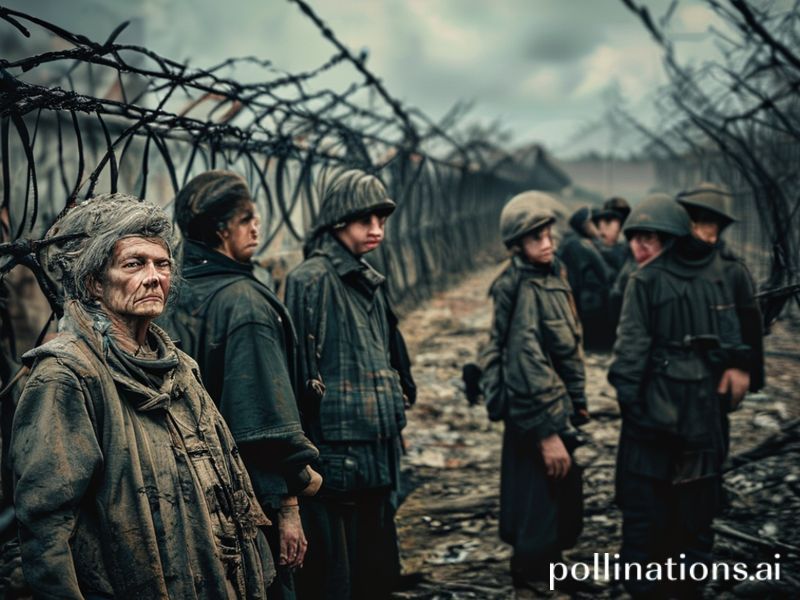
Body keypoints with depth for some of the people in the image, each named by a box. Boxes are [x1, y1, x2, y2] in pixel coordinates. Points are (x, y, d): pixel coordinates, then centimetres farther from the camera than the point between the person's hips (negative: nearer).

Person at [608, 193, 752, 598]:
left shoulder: (645, 281, -10)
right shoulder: (715, 273, 2)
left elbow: (631, 348, -14)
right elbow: (732, 341, 1)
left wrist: (627, 396, -8)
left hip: (653, 411, -4)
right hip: (704, 410, 4)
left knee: (645, 509, 8)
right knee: (695, 507, 17)